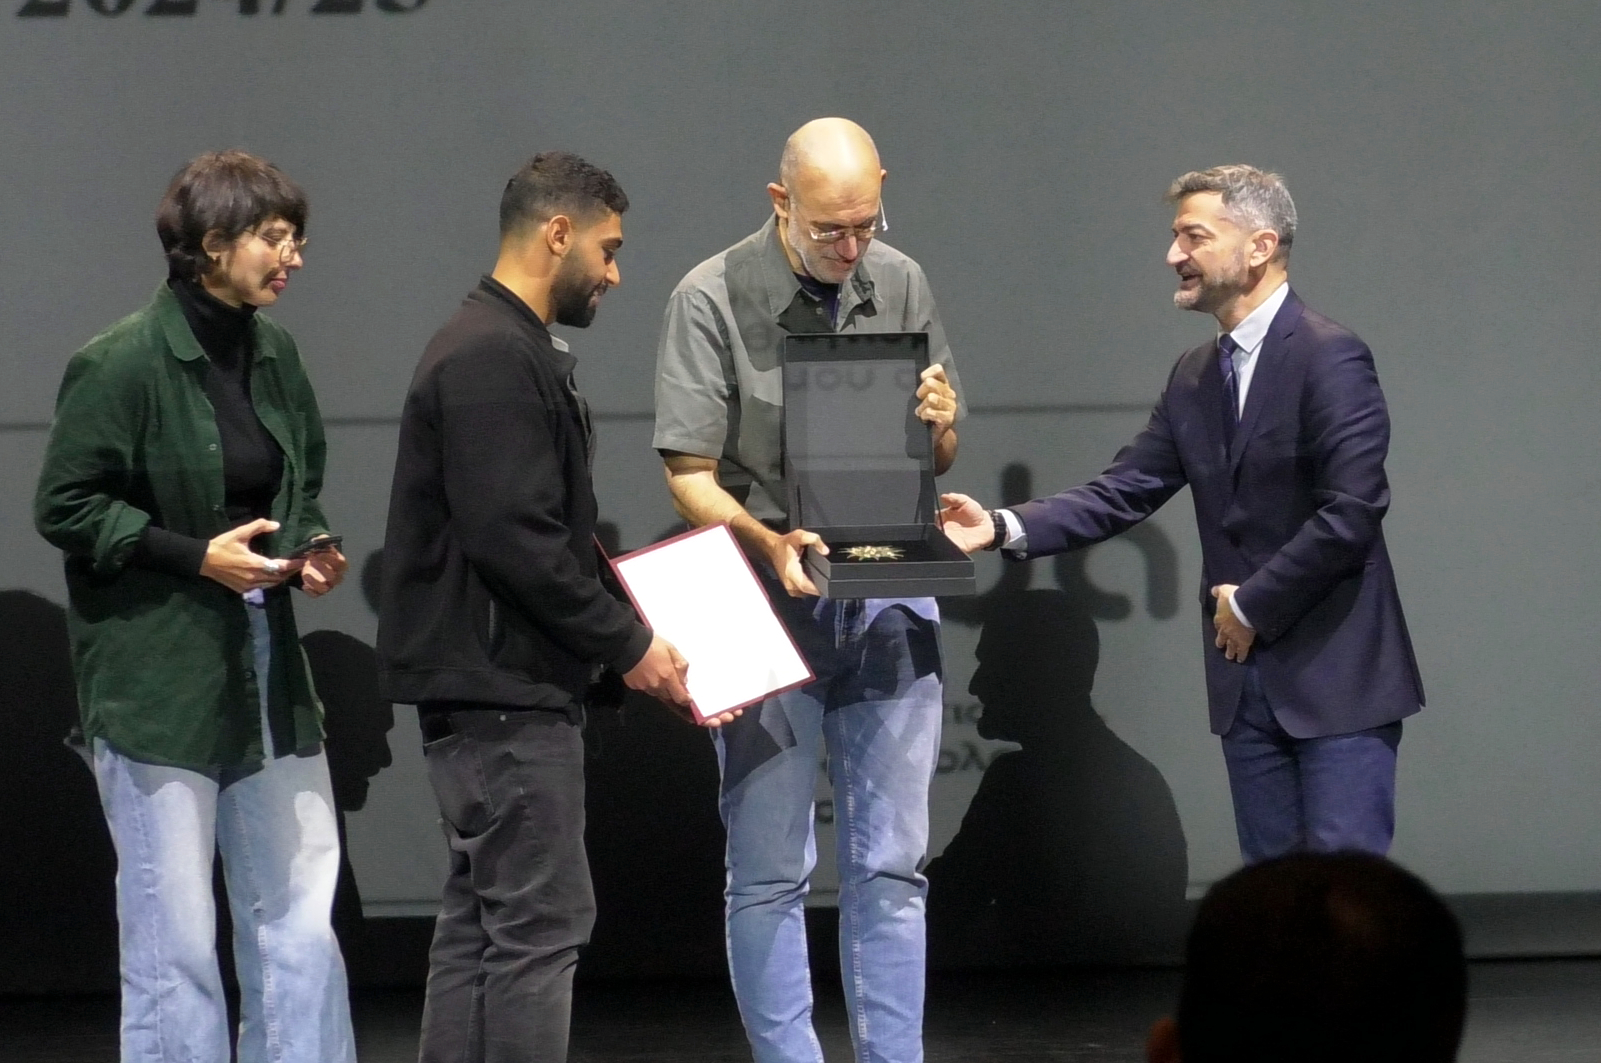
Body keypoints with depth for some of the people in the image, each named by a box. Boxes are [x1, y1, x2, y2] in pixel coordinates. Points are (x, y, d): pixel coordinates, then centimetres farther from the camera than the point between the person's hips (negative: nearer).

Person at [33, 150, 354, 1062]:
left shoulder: (274, 353, 9)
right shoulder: (121, 364, -12)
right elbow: (64, 506, -10)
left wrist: (311, 546, 1)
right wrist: (196, 555, -16)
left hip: (266, 669, 7)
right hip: (158, 673, -7)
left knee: (299, 914, 7)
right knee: (174, 932, 0)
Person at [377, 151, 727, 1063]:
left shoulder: (509, 351, 17)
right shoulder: (494, 361, -16)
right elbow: (514, 540, -23)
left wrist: (624, 624, 14)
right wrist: (628, 644, -15)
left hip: (490, 686, 11)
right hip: (504, 687, -11)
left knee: (483, 918, 12)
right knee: (543, 920, -8)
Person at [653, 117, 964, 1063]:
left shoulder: (902, 285, 6)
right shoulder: (714, 301, -8)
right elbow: (691, 475, -8)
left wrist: (940, 425, -8)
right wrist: (772, 543, -25)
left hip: (891, 599, 4)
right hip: (770, 599, -3)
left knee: (892, 866, 6)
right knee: (769, 872, 1)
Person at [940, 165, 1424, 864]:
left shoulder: (1330, 359, -12)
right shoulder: (1195, 376, 13)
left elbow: (1351, 512, -20)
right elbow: (1124, 491, 8)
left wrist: (1253, 604, -12)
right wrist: (1004, 528, -5)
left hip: (1337, 673, -8)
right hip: (1246, 676, 8)